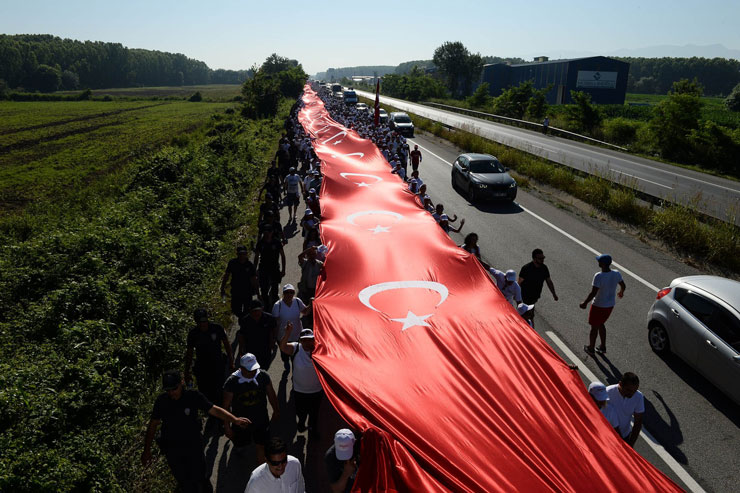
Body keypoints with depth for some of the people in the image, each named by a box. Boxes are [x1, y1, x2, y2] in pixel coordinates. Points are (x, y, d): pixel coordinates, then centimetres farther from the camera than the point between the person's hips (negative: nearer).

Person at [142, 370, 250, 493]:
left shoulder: (193, 396, -16)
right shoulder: (161, 400, -10)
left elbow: (214, 410, -19)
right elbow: (153, 425, -1)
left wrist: (235, 420, -31)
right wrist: (147, 450, 0)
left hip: (194, 446, -1)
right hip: (172, 450, 1)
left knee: (199, 477, 9)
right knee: (184, 483, 13)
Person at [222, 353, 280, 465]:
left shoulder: (263, 376, -17)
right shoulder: (232, 382, -24)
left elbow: (271, 395, 0)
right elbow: (226, 406, -13)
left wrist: (276, 411, 12)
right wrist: (227, 426, -8)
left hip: (261, 421, 1)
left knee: (261, 447, 8)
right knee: (240, 444, 24)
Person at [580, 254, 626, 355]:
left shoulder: (598, 276, -29)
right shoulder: (617, 274, -9)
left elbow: (593, 293, -27)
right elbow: (623, 286, 8)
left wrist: (585, 303, -14)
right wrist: (621, 292, 30)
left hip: (598, 306, -6)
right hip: (610, 305, 6)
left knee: (594, 327, 13)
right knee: (601, 324, 26)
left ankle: (591, 348, 28)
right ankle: (603, 347, 34)